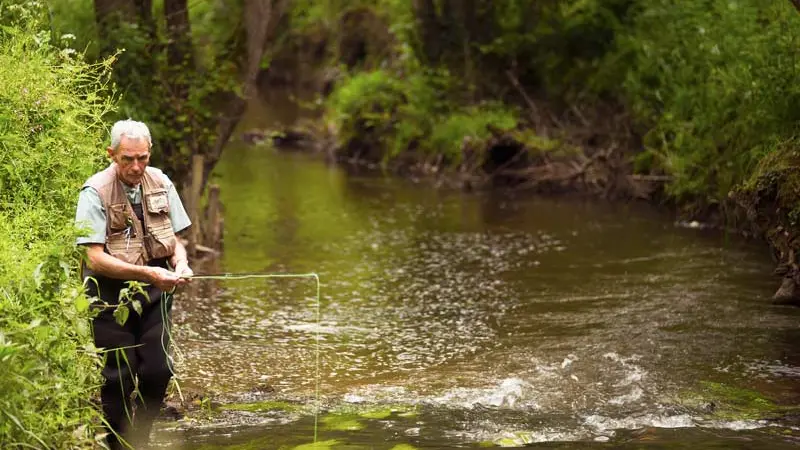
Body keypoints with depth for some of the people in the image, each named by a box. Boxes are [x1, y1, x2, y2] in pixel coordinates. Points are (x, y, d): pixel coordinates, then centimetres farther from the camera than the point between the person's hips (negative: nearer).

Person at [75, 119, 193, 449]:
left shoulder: (160, 183, 2)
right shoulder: (95, 192, -13)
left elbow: (175, 240, 12)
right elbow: (95, 258, -19)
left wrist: (181, 265, -10)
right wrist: (146, 273, -27)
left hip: (154, 291, 4)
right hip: (111, 293, -4)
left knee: (158, 371, 0)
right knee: (119, 378, -1)